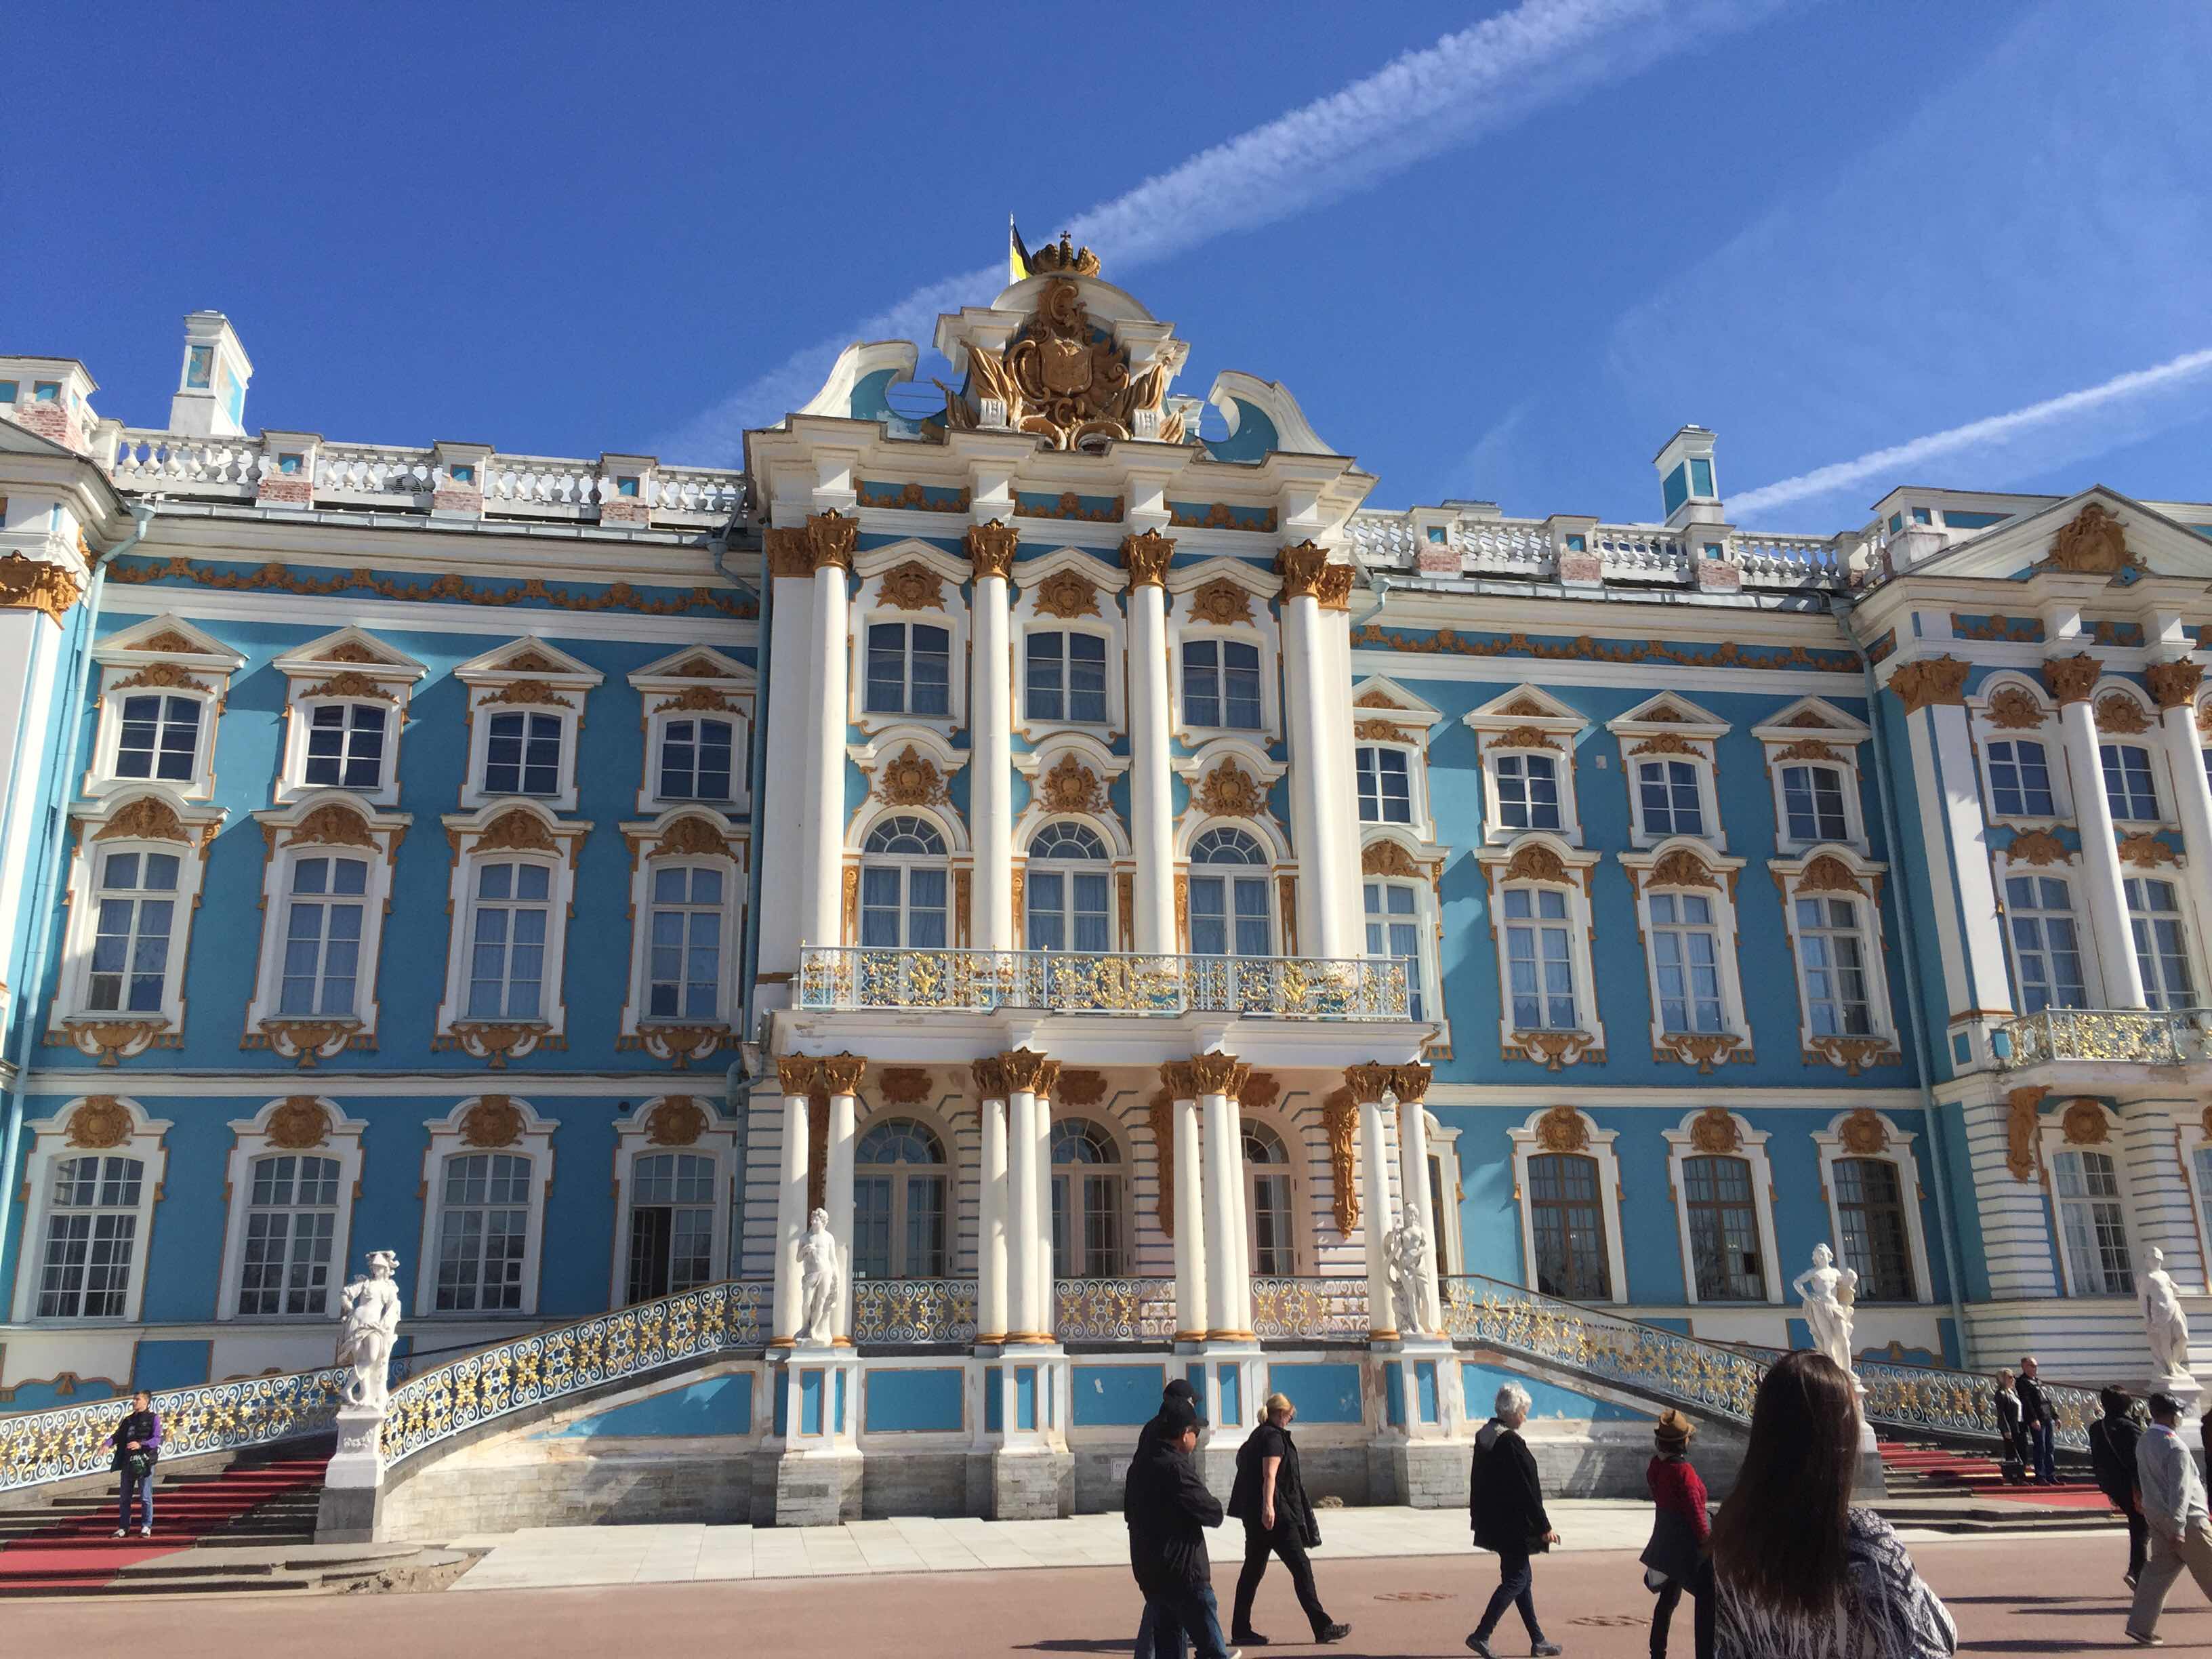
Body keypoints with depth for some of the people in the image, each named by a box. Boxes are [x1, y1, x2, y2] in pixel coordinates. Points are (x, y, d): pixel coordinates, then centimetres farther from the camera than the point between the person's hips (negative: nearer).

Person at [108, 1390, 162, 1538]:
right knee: (124, 1497, 9)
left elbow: (156, 1439, -9)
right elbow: (118, 1435, 10)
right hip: (128, 1461, 6)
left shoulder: (153, 1418, 0)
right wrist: (108, 1443, -11)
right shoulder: (129, 1419, 18)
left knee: (145, 1496, -4)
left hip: (145, 1461, -6)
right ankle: (123, 1527, 18)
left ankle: (146, 1526, 3)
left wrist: (140, 1444, -24)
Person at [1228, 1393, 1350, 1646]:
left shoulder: (1257, 1436, 17)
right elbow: (1269, 1475, -22)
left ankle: (1240, 1630, 12)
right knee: (1301, 1568, -6)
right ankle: (1322, 1627, -5)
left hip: (1254, 1515, 10)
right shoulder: (1274, 1437, -10)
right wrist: (1268, 1506, -33)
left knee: (1253, 1569, 11)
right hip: (1277, 1515, -10)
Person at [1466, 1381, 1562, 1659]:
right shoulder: (1510, 1443, -22)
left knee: (1522, 1577, 17)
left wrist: (1481, 1517, 22)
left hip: (1493, 1520, 9)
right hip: (1513, 1525, -9)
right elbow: (1526, 1489, -20)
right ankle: (1481, 1635, -2)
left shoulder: (1485, 1437, 6)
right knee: (1515, 1579, 0)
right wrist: (1544, 1527, -13)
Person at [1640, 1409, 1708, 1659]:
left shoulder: (1655, 1466, -1)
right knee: (1706, 1599, 1)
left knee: (1668, 1598, 18)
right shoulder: (1683, 1471, -24)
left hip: (1666, 1542, 8)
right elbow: (1695, 1512, -20)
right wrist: (1707, 1544, -13)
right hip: (1689, 1544, -8)